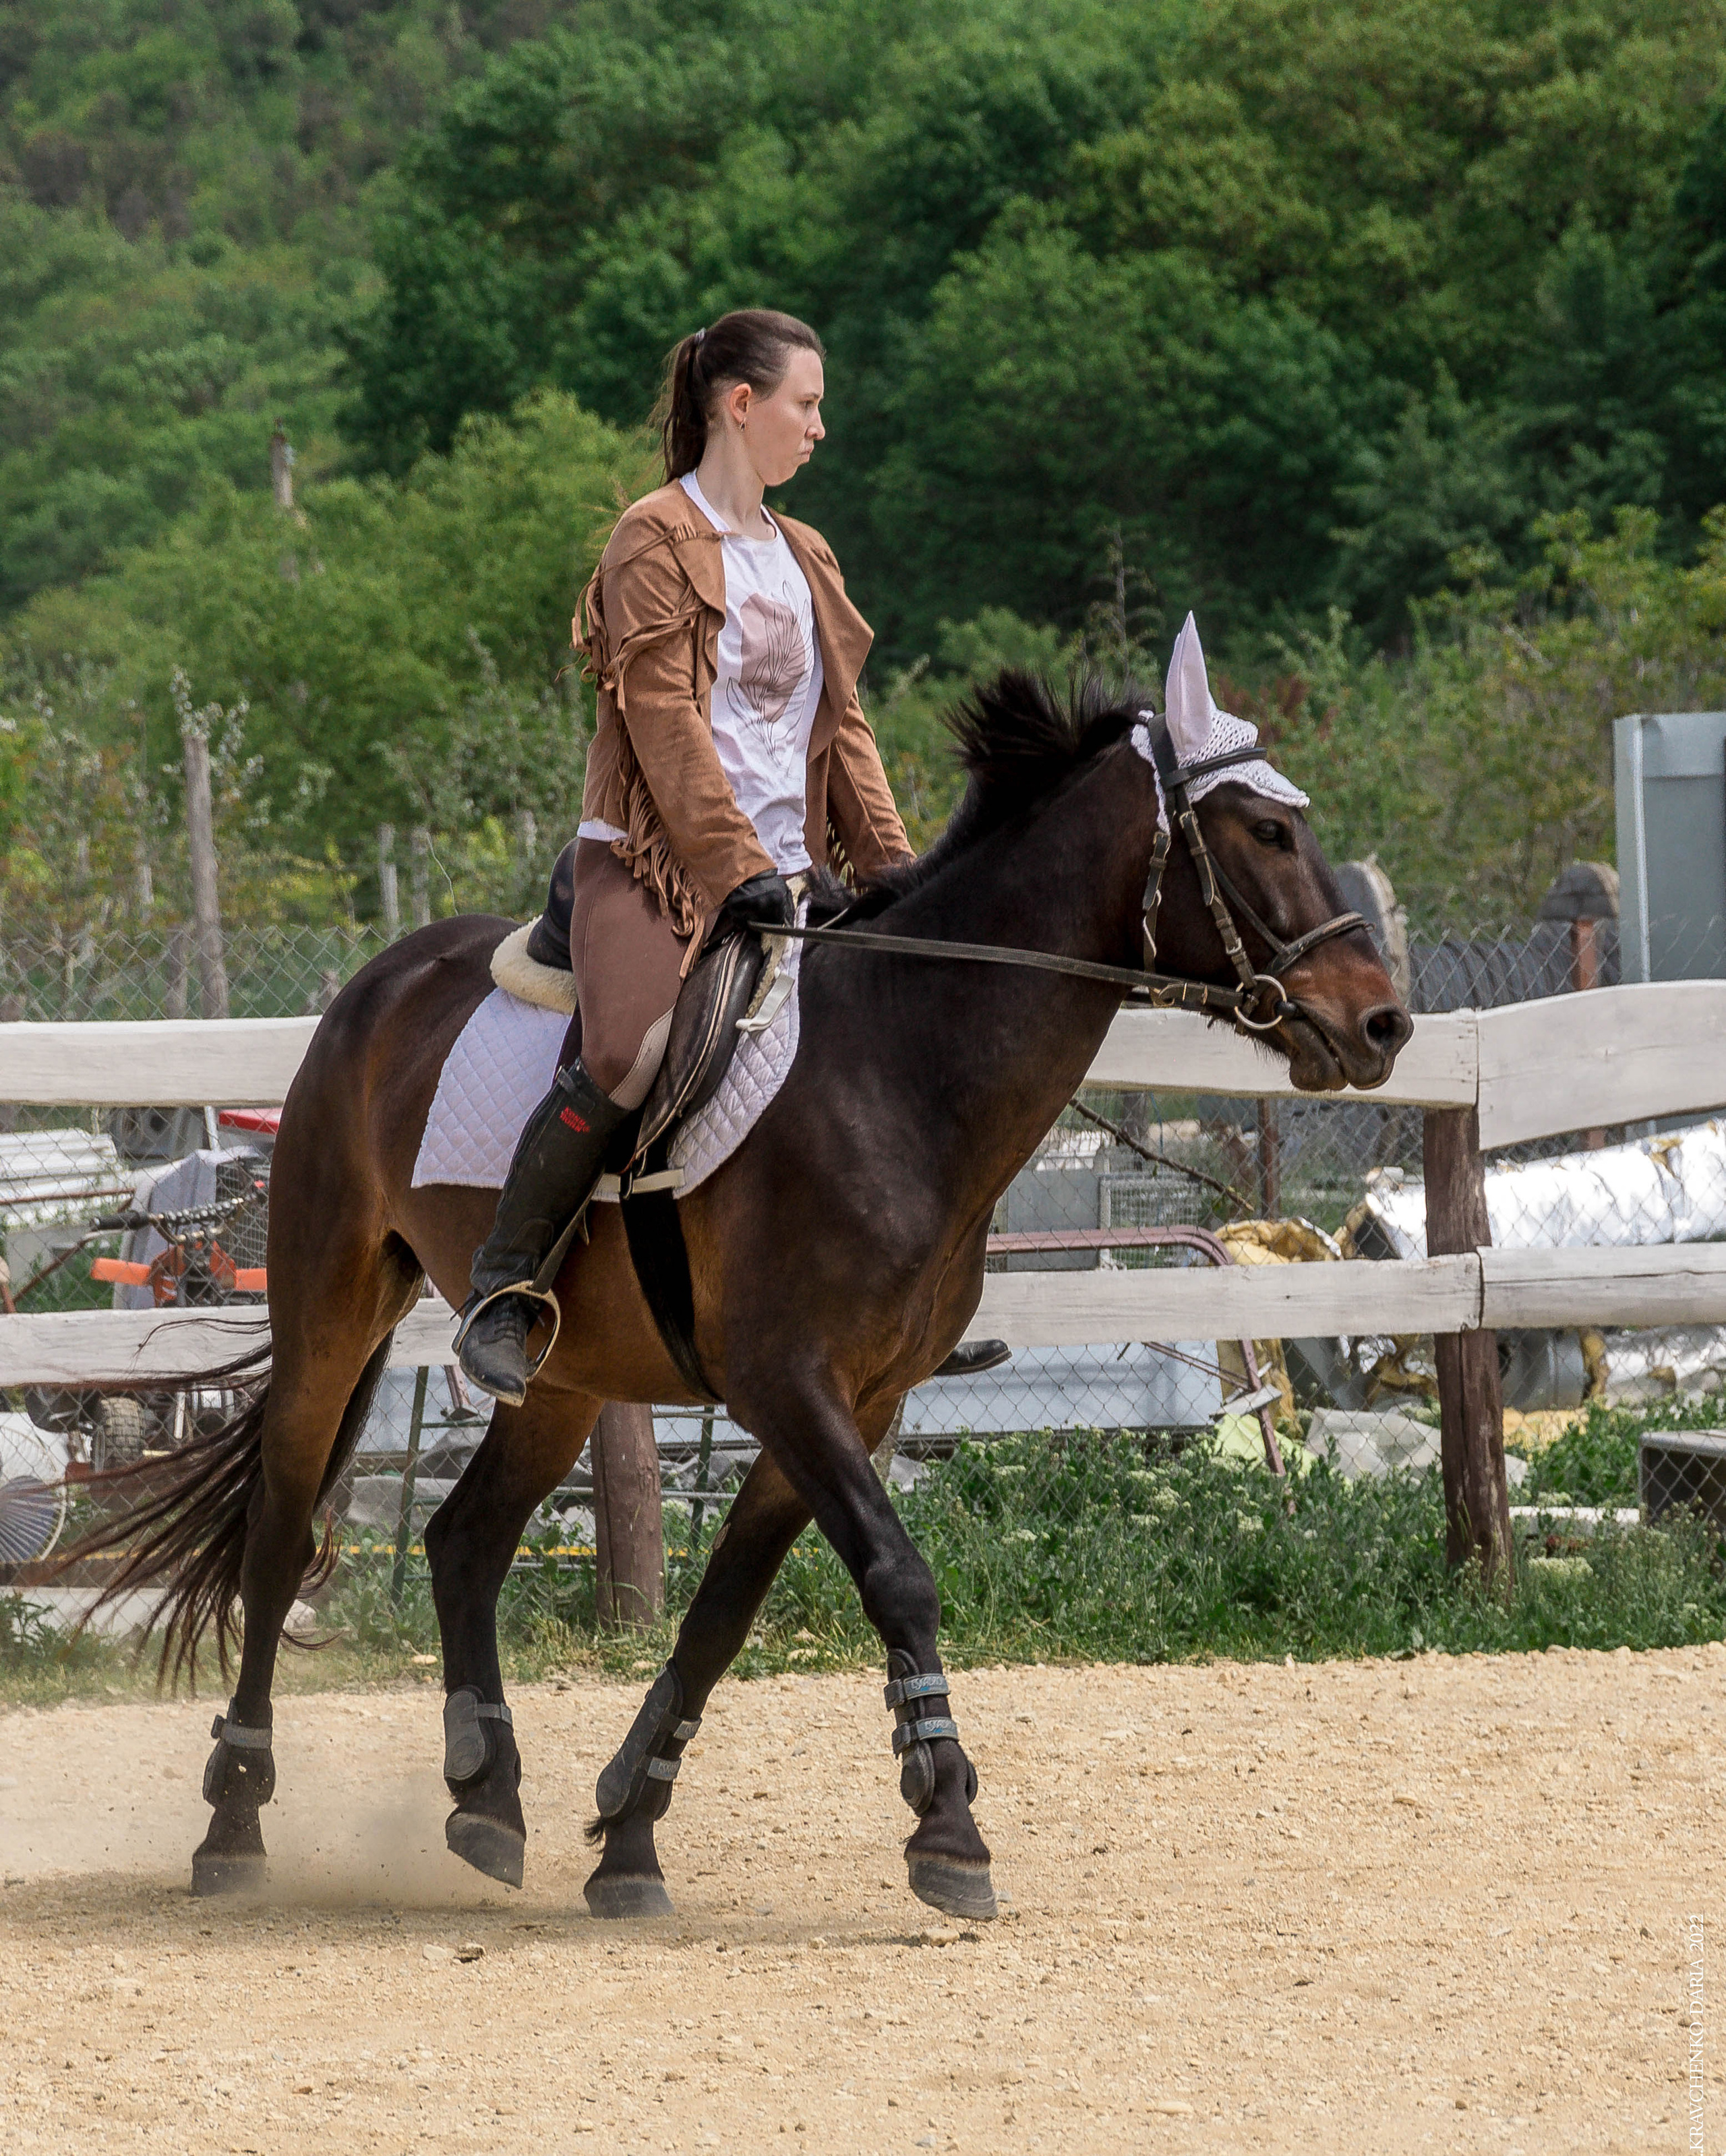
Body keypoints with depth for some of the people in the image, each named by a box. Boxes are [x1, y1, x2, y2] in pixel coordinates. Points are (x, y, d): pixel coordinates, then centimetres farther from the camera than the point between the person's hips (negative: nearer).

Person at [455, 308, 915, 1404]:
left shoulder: (806, 559, 20)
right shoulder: (657, 541, -4)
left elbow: (842, 726, 20)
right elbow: (665, 721, -12)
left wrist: (894, 869, 7)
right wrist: (737, 867, -20)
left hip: (784, 870, 8)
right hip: (657, 861, -8)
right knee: (632, 1049, -32)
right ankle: (503, 1287, -20)